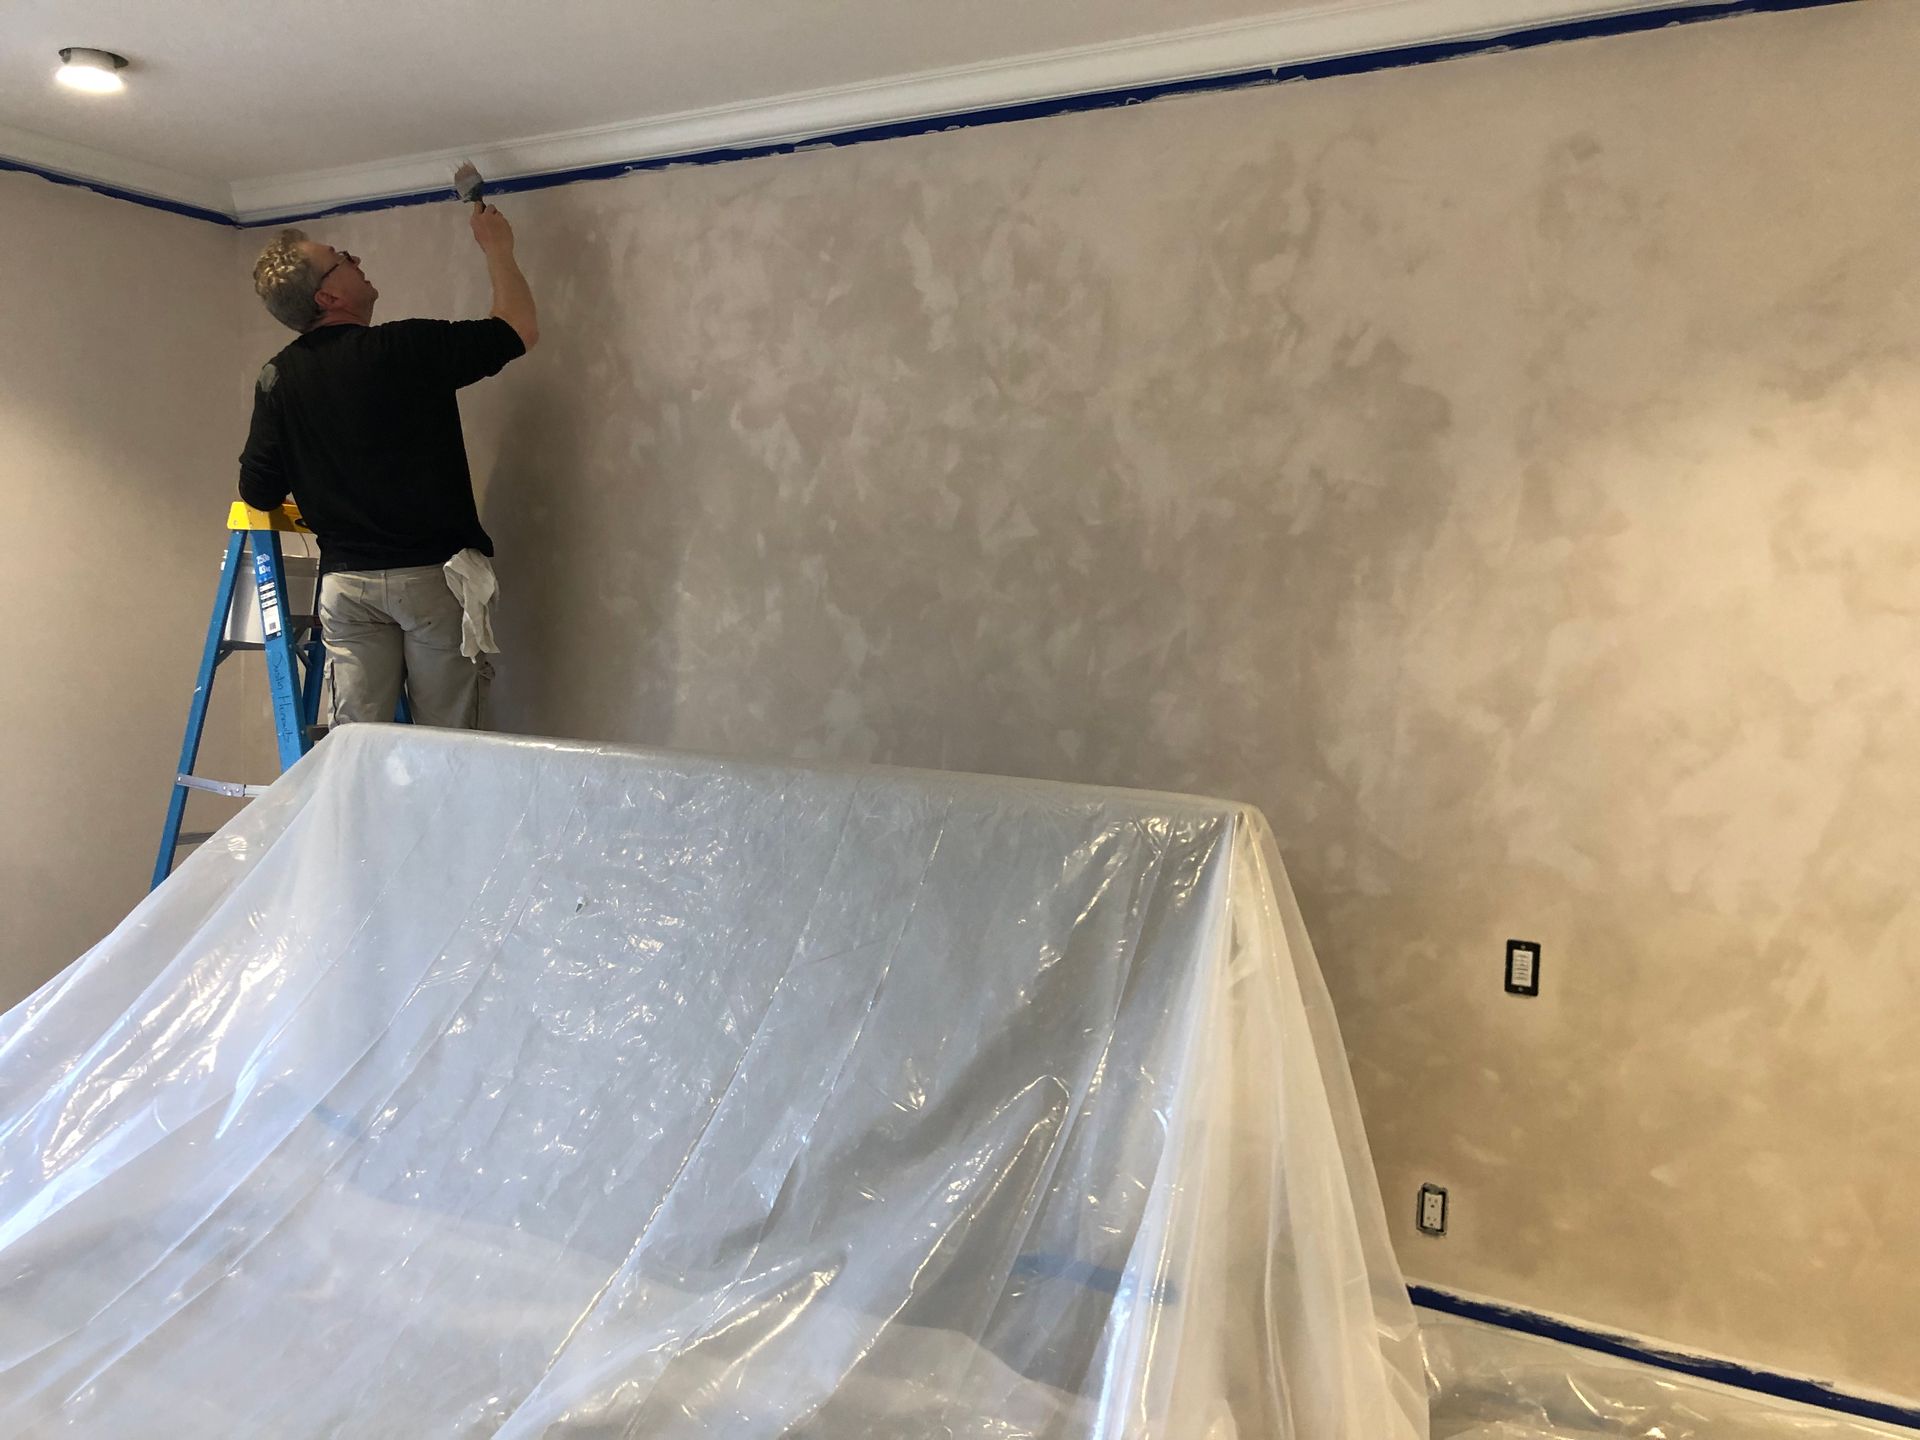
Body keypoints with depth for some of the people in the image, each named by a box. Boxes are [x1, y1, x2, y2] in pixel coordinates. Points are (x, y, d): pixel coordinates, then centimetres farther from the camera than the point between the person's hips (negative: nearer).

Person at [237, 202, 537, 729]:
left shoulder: (277, 380, 3)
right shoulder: (412, 347, -11)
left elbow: (258, 493, 7)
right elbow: (521, 329, -2)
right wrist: (497, 248, 13)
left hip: (345, 582, 4)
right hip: (434, 574, -4)